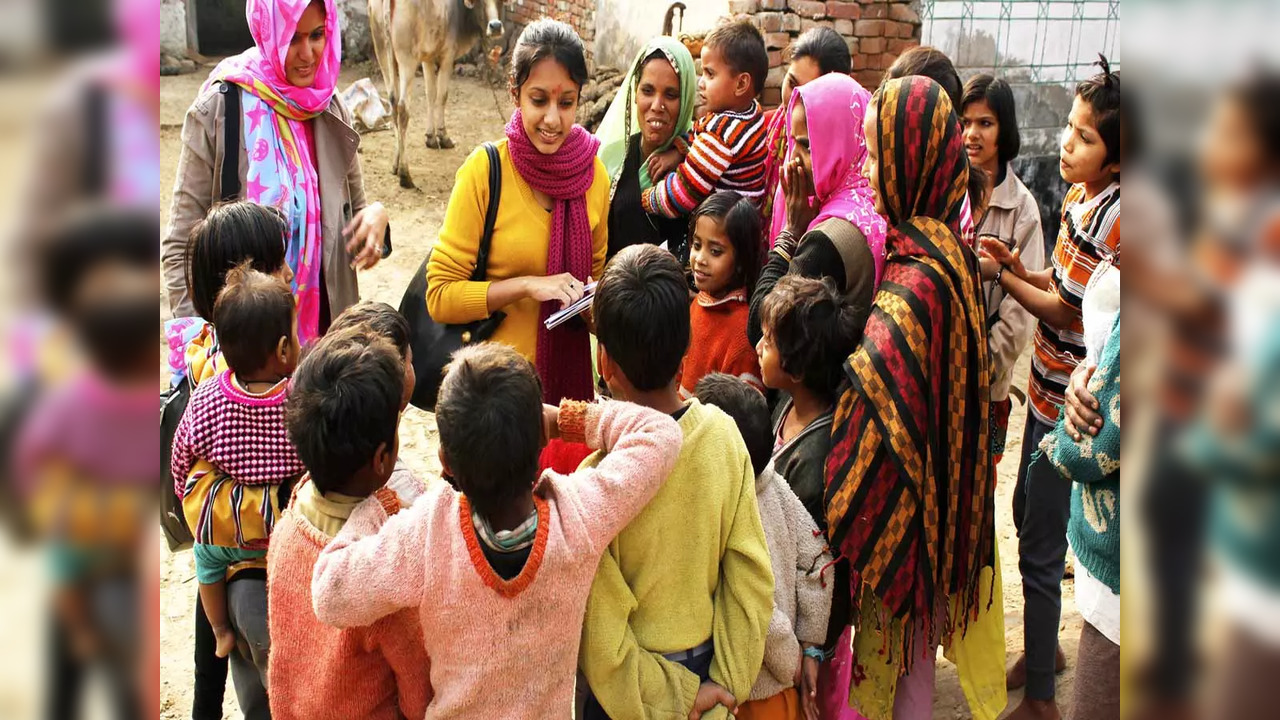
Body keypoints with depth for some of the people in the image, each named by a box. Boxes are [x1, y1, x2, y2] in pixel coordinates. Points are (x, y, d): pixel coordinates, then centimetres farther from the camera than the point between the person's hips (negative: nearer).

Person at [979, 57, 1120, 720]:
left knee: (1039, 552, 0)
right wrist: (1017, 267, -3)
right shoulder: (1081, 197, 3)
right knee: (1028, 514, 24)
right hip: (1050, 390, 9)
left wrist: (999, 274, -7)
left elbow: (1062, 311, -17)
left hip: (1069, 406, -9)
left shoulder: (1110, 216, -24)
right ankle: (1044, 650, 44)